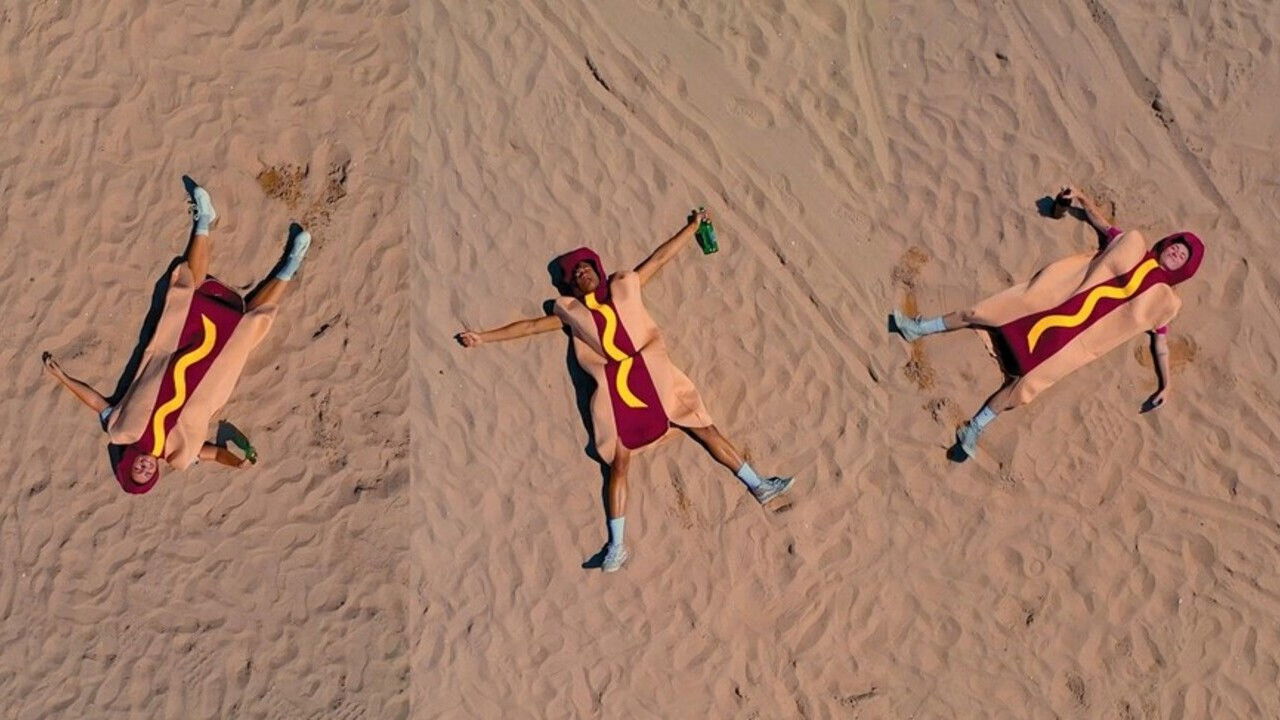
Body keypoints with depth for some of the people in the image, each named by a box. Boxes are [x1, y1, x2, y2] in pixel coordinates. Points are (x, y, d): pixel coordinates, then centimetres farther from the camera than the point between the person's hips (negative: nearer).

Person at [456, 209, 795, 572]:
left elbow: (661, 257, 26)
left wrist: (693, 226, 31)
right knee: (619, 462, -8)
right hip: (613, 389, -1)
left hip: (652, 374, 1)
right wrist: (484, 337, 22)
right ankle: (617, 544, -13)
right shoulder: (570, 312, 21)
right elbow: (531, 325, 24)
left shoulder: (625, 287, 22)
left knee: (705, 427, 1)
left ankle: (758, 486, 9)